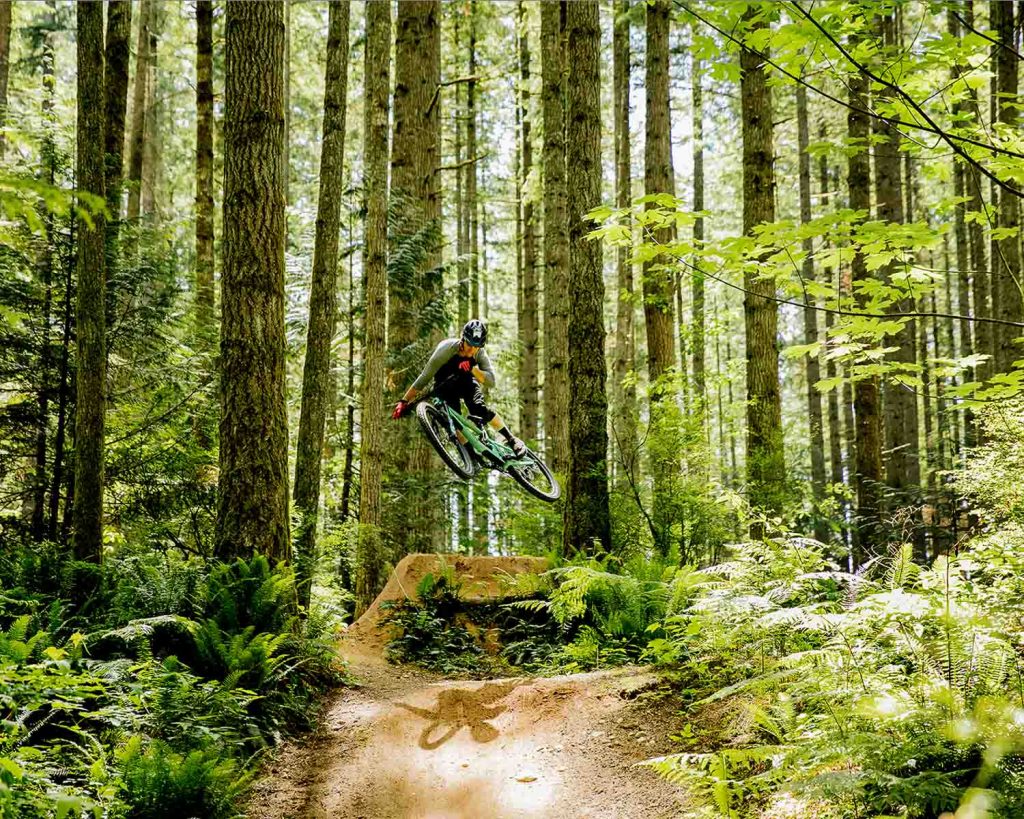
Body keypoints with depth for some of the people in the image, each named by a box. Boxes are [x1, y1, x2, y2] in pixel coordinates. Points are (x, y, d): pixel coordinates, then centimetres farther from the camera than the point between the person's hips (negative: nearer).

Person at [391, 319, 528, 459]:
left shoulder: (479, 353, -23)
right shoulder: (446, 349, -33)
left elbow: (491, 381, -29)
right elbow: (425, 377, -31)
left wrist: (472, 369, -46)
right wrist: (404, 402, -33)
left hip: (466, 382, 1)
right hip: (445, 387, -1)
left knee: (478, 408, -26)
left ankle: (511, 439, -15)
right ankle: (471, 453, -12)